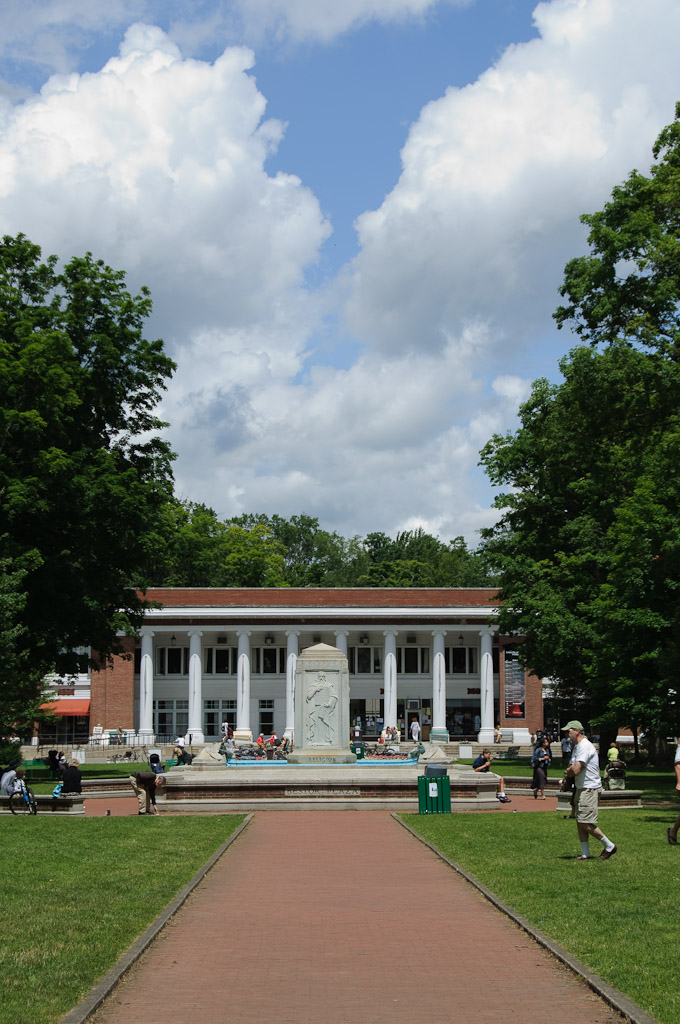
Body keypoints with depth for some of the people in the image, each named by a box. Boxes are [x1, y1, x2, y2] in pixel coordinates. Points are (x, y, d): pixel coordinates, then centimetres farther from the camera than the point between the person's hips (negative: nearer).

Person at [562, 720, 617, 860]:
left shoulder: (584, 746, -18)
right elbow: (573, 768, 19)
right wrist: (569, 773, -4)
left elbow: (575, 770, -25)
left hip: (589, 789, -10)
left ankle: (609, 846, 1)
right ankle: (585, 853, 13)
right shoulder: (577, 746, 16)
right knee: (580, 823, 9)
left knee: (586, 824, -11)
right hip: (581, 788, 10)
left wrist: (568, 773, -4)